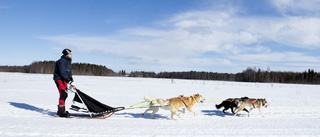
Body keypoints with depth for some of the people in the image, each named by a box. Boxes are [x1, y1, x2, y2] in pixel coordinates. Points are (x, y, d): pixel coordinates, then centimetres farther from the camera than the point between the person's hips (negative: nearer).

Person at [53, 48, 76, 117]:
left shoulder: (68, 62, 15)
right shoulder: (61, 61, -15)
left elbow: (69, 73, 17)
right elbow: (62, 73, -23)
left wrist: (72, 81, 6)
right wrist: (69, 81, -27)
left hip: (64, 80, 9)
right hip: (59, 79, -9)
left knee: (65, 95, 10)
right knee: (63, 94, -15)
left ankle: (60, 111, 22)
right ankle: (62, 112, -12)